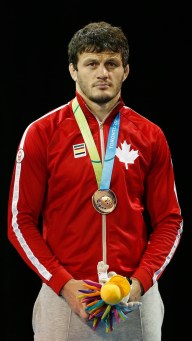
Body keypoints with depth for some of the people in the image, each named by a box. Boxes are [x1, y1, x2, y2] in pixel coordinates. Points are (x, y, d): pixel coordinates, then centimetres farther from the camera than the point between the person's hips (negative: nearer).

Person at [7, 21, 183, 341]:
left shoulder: (150, 136, 5)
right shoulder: (41, 134, -1)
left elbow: (169, 221, 6)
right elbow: (21, 221, -2)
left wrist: (141, 280, -9)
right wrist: (63, 284, -12)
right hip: (63, 297, -2)